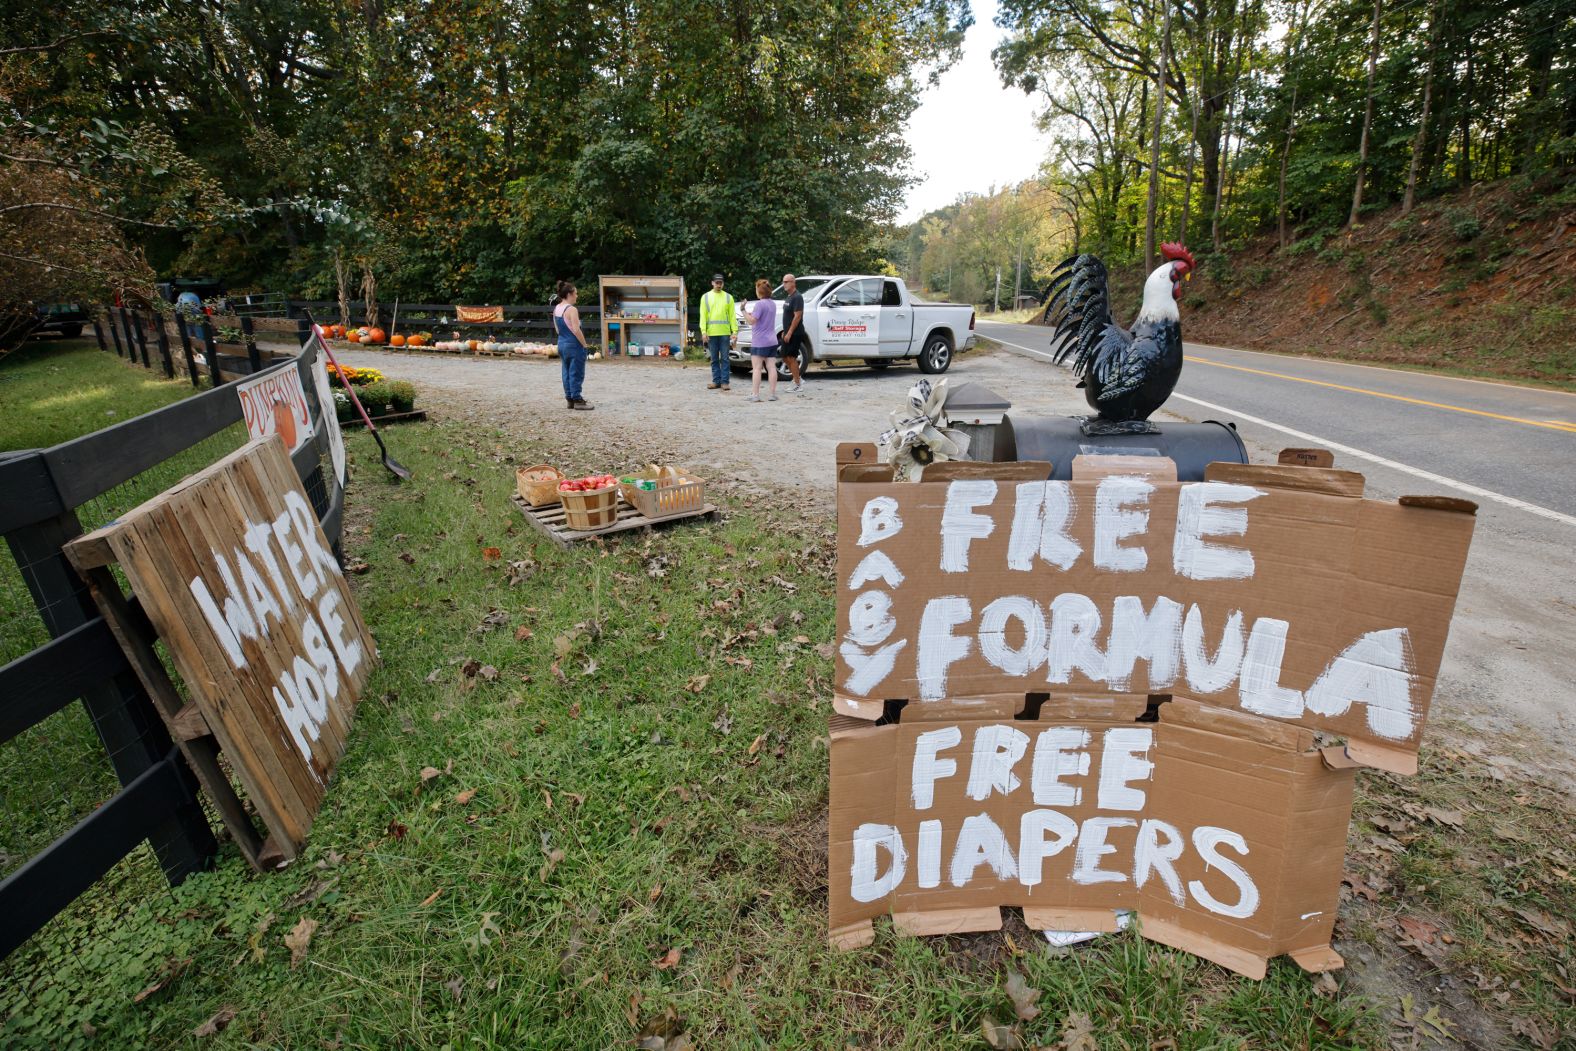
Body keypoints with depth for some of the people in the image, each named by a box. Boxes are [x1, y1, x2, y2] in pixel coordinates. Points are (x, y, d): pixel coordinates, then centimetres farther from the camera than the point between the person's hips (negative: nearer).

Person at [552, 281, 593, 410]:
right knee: (576, 373, -2)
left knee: (567, 372, 12)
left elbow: (557, 329, 15)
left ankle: (570, 399, 17)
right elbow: (576, 330, -21)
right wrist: (584, 344, -12)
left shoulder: (556, 309, 9)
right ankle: (577, 400, 2)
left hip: (562, 344, 8)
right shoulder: (571, 309, -16)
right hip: (574, 345, -8)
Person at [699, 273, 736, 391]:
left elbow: (732, 316, 5)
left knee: (724, 358, -1)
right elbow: (703, 315, 4)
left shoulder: (728, 297, 8)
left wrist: (735, 331, -4)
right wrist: (703, 331, -7)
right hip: (711, 332, 1)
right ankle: (716, 381, 10)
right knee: (714, 359, 5)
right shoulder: (706, 297, 9)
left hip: (725, 332, -1)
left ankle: (724, 381, 1)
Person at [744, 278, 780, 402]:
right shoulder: (773, 303, 13)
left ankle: (755, 394, -7)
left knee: (756, 368, -5)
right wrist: (751, 313, 14)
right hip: (772, 341, 7)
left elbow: (752, 320, -18)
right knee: (771, 367, 4)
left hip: (759, 341, -7)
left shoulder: (760, 304, -14)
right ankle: (772, 394, 4)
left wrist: (744, 311, -8)